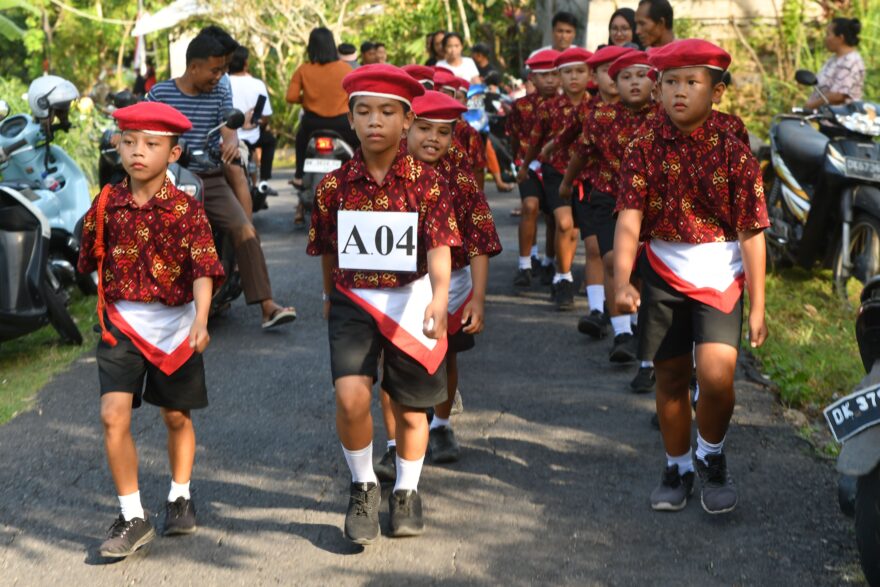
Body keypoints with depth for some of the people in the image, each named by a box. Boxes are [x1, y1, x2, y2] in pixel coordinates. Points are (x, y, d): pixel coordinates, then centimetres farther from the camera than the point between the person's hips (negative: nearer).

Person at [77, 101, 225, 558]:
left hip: (175, 323, -1)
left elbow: (204, 268, -21)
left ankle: (180, 497, 37)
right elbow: (91, 259, 12)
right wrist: (114, 297, 11)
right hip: (122, 322, 1)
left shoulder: (186, 210, -11)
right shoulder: (107, 204, -3)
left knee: (176, 416, 14)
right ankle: (132, 517, -2)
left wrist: (201, 321, -34)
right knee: (113, 415, -12)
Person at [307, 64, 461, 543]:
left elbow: (439, 248, -19)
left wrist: (439, 298, -36)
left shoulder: (427, 183, -9)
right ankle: (363, 486, 6)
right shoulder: (334, 186, -4)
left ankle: (406, 491, 37)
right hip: (354, 302, 0)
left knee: (410, 409, 12)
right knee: (350, 395, -20)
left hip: (411, 303, 0)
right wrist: (330, 296, 21)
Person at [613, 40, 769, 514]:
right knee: (670, 377, 11)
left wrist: (757, 306, -7)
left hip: (719, 277, -2)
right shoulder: (645, 148, -4)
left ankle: (711, 457, 11)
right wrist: (621, 280, -28)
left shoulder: (733, 153, -7)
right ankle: (677, 468, 32)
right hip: (664, 276, 2)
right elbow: (629, 218, -14)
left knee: (716, 374, -17)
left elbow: (752, 233, -6)